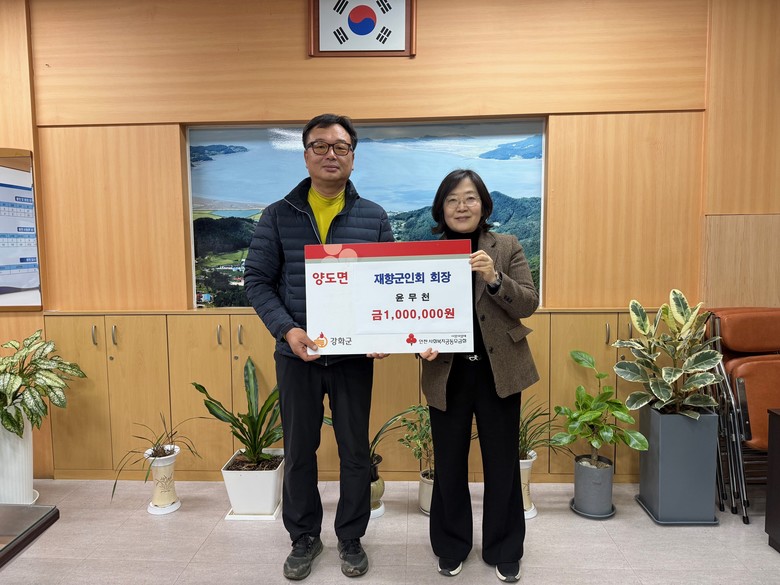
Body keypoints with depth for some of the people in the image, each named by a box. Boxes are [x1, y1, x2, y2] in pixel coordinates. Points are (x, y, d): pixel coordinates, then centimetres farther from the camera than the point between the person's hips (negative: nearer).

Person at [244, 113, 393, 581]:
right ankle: (304, 537, 36)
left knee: (355, 451, 12)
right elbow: (258, 280, -2)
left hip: (354, 355, 0)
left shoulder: (374, 217, 1)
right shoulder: (278, 216, 0)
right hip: (297, 354, 0)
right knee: (299, 450, 14)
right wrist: (286, 330, -16)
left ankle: (351, 538, 34)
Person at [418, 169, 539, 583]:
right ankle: (450, 547, 33)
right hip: (447, 374, 1)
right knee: (448, 463, 12)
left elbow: (529, 304, -6)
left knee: (502, 462, 11)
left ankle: (504, 550, 31)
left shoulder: (507, 247, 0)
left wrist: (494, 279, -23)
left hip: (499, 370, 0)